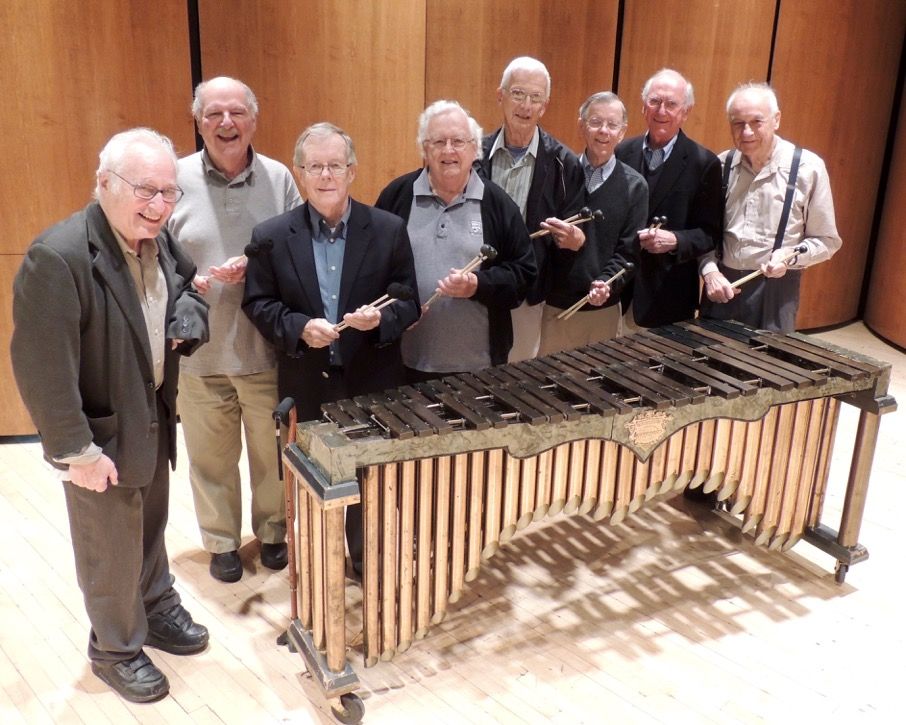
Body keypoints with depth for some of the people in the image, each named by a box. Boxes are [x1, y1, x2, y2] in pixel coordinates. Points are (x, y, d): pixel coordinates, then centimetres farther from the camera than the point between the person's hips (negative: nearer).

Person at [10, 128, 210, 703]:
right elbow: (43, 369, -25)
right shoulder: (58, 258, -27)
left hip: (154, 419, 7)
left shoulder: (161, 241, -4)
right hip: (101, 434, -7)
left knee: (151, 527, 25)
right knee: (111, 549, 12)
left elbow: (191, 292, 15)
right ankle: (116, 650, 34)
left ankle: (157, 610, 48)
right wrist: (77, 451, -21)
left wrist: (190, 318, -9)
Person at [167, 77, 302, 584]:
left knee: (271, 452, 14)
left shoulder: (279, 178, -1)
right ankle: (222, 542, 35)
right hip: (199, 350, 0)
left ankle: (273, 532, 38)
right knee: (211, 456, 13)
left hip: (267, 348, 0)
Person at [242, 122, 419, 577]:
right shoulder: (271, 236, -3)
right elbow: (257, 303, -1)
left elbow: (408, 302, -3)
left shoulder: (389, 230, -3)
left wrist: (380, 319, -24)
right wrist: (299, 328, -18)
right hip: (307, 387, 0)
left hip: (373, 385, 0)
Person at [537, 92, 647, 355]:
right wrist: (554, 236, -16)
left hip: (604, 306, 0)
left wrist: (607, 283, -20)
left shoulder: (635, 186, 1)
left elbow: (628, 250, -3)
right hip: (556, 302, 0)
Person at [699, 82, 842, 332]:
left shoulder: (808, 168, -6)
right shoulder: (720, 166, 1)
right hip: (721, 284, 3)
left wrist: (791, 256, -18)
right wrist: (709, 270, -8)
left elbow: (826, 241, -1)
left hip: (775, 290, -2)